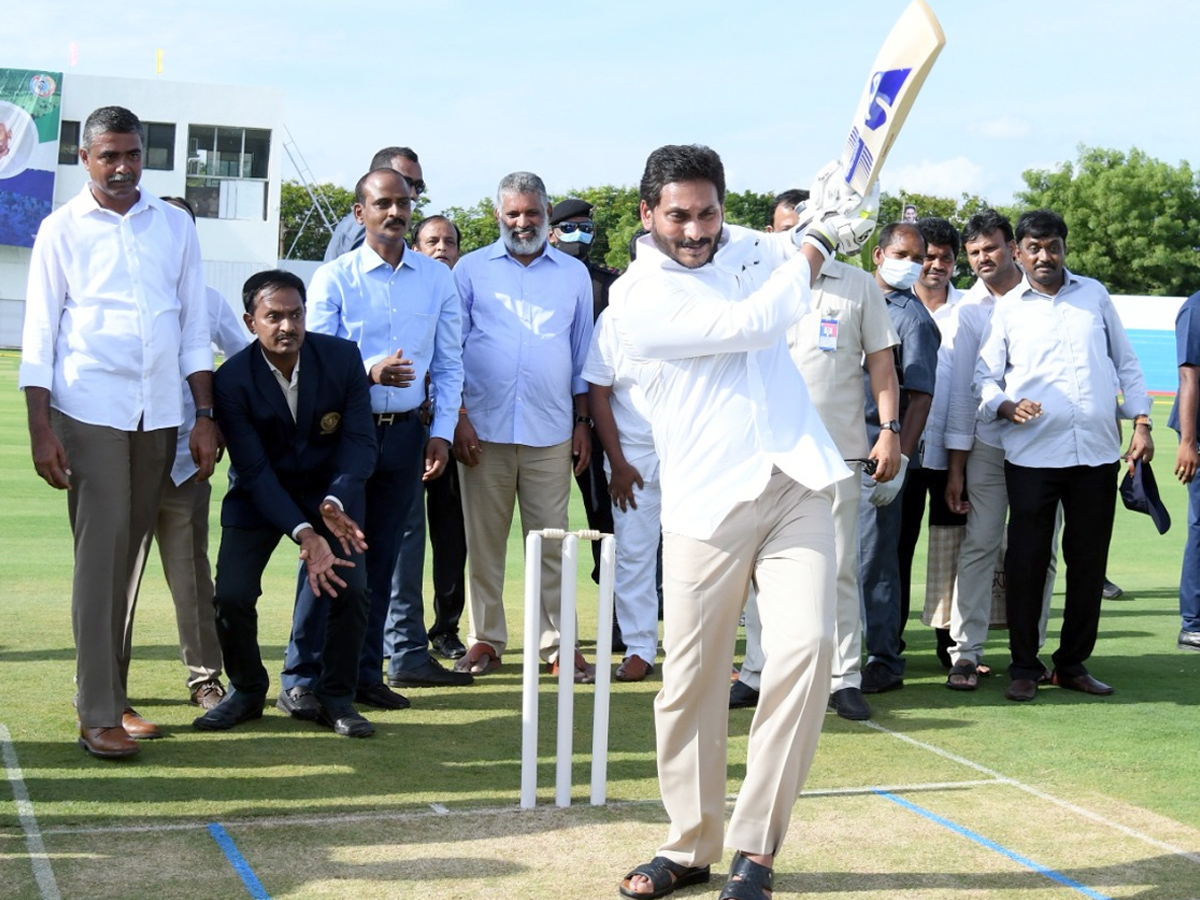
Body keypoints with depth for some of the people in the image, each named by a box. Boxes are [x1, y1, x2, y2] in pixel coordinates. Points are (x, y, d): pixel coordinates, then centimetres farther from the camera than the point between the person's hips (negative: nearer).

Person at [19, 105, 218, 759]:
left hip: (159, 416, 3)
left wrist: (205, 417, 7)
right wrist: (41, 430, -7)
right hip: (89, 412, -3)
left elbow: (195, 327, 12)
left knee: (129, 557, 8)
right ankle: (97, 716, -7)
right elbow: (38, 335, 0)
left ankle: (115, 698, 16)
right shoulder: (62, 230, 2)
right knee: (100, 556, -8)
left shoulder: (174, 226, 10)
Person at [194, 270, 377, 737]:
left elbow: (360, 440, -14)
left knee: (350, 589, -17)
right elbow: (254, 469, -21)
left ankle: (335, 696, 4)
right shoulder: (232, 379, -20)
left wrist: (336, 503, -33)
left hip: (331, 488, 1)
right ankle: (246, 690, 13)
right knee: (231, 595, -15)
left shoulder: (343, 357, -16)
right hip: (259, 493, -1)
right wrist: (304, 534, -33)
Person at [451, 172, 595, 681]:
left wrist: (583, 422, 10)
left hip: (550, 431, 1)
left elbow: (582, 357, 16)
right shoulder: (471, 270, 7)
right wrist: (458, 419, -5)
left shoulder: (573, 275, 12)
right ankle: (485, 640, 11)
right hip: (483, 428, -1)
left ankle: (558, 644, 4)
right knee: (484, 541, 3)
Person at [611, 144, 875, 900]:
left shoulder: (747, 245, 12)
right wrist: (817, 242, -3)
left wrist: (839, 212, 7)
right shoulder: (638, 297, -6)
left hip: (797, 484, 4)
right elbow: (752, 324, -15)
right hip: (706, 502, -3)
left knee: (806, 646, -13)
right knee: (692, 676, 0)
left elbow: (816, 256, 30)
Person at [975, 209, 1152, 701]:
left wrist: (1141, 423, 6)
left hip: (1097, 453, 2)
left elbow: (1125, 362, 16)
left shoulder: (1094, 295, 13)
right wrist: (1007, 406, -14)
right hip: (1032, 455, -2)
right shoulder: (1006, 309, 7)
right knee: (1026, 561, -1)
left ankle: (1073, 664, 18)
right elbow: (984, 378, 6)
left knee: (1089, 561, 6)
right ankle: (1024, 667, 10)